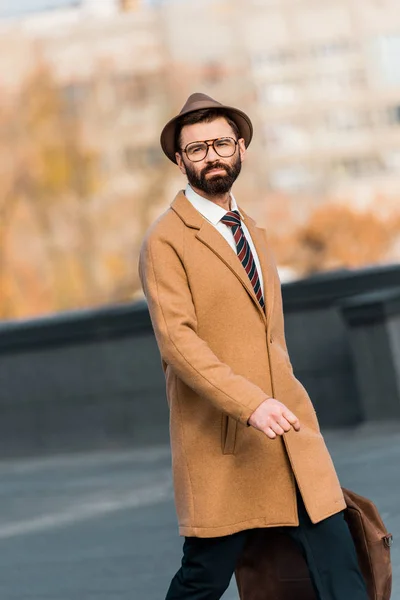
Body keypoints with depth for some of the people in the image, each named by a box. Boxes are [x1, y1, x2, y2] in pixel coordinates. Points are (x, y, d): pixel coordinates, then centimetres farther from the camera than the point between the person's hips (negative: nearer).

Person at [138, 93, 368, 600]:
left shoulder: (252, 231, 19)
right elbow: (177, 339, -17)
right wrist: (249, 405, -27)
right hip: (220, 443, -6)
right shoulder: (165, 240, -5)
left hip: (290, 431, 6)